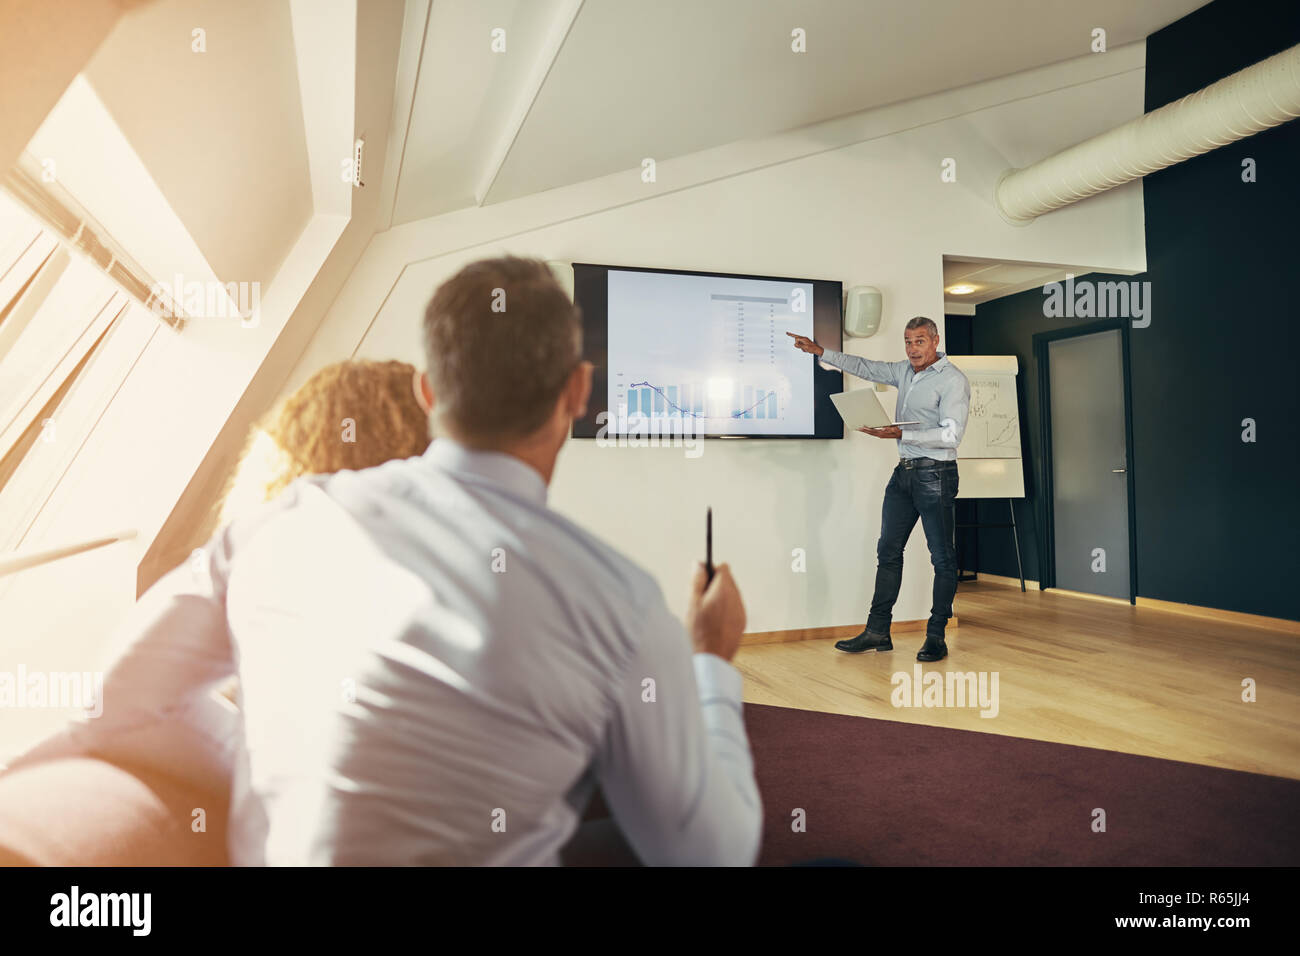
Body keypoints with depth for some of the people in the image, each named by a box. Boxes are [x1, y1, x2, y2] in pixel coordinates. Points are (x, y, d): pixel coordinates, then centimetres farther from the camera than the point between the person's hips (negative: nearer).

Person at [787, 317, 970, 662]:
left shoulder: (953, 380, -9)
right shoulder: (904, 371, 13)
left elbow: (951, 434, -17)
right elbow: (865, 367, 24)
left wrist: (901, 434, -23)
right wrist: (819, 351, 21)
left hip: (935, 475, -8)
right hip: (904, 471, 8)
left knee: (942, 557, 0)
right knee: (888, 551, 7)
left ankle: (936, 636, 8)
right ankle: (878, 632, 14)